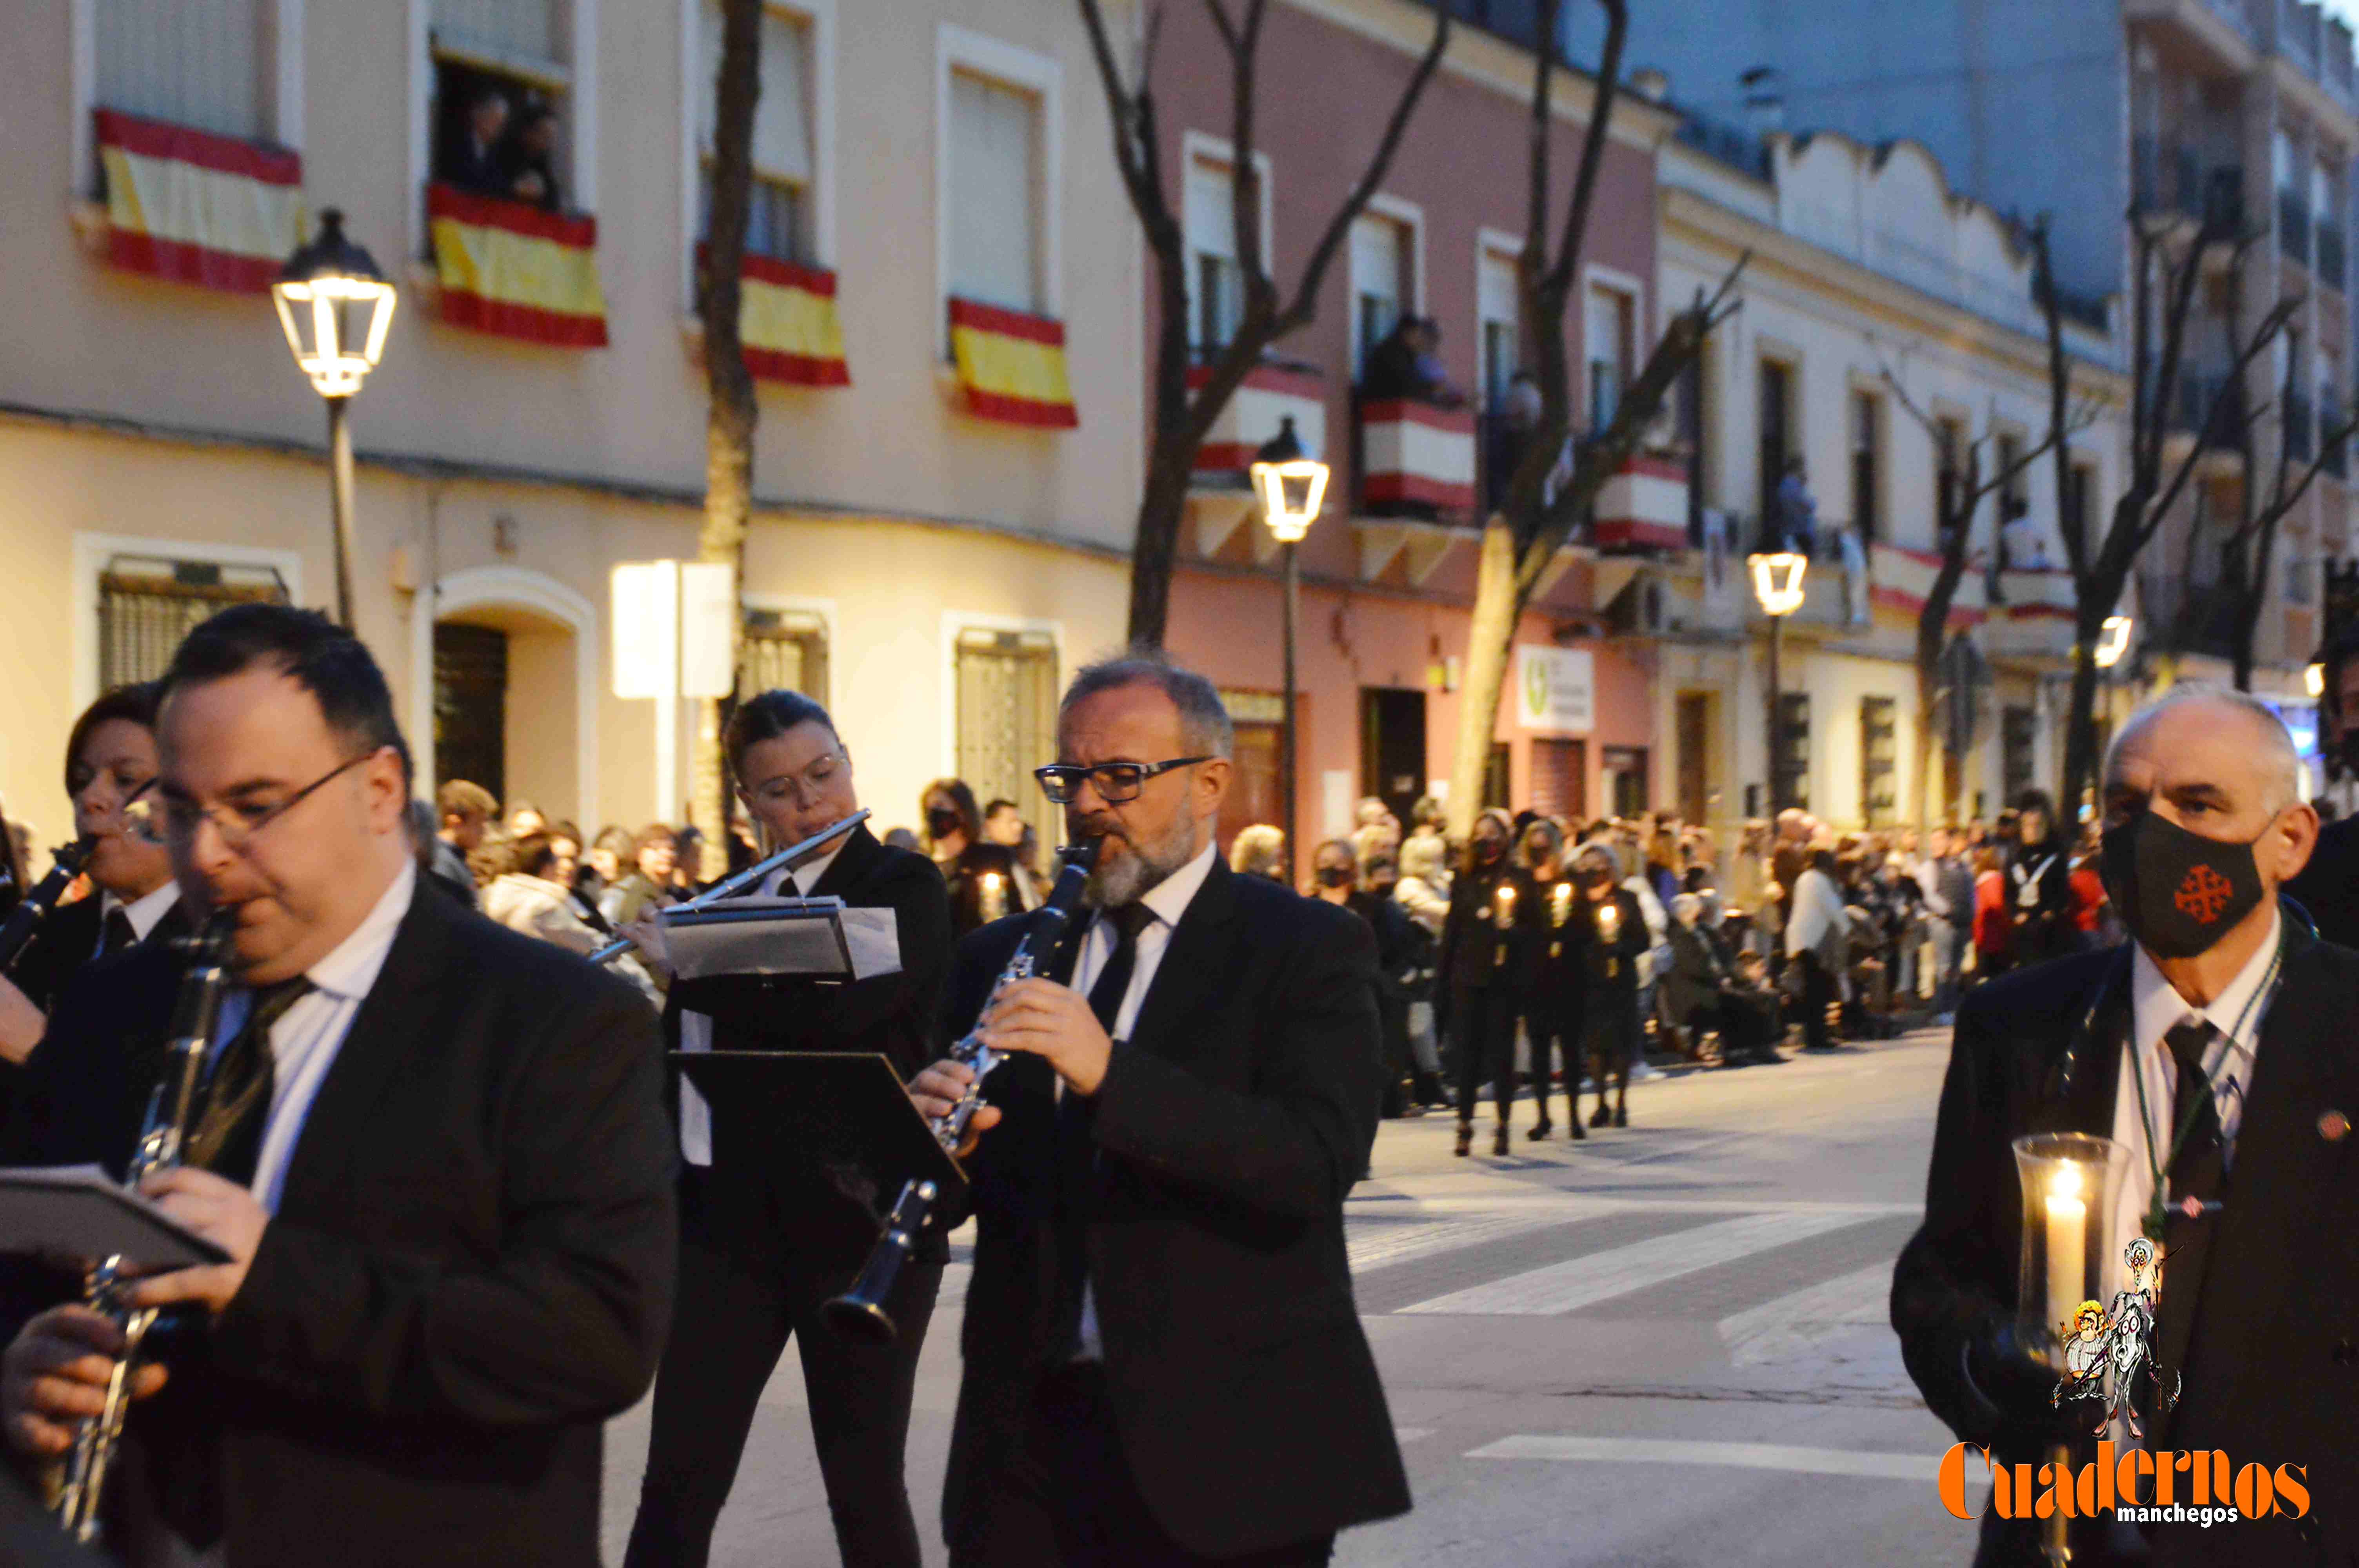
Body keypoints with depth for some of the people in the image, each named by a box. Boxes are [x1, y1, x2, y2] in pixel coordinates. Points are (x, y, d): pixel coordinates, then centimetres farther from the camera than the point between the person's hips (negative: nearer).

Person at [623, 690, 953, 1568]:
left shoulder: (905, 888, -6)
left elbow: (826, 1015, -24)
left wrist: (680, 958, -15)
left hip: (860, 1223, -5)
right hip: (728, 1220, 5)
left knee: (864, 1487, 3)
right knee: (678, 1486, 1)